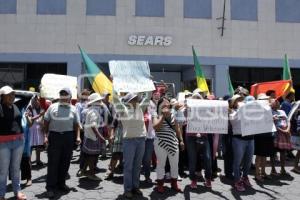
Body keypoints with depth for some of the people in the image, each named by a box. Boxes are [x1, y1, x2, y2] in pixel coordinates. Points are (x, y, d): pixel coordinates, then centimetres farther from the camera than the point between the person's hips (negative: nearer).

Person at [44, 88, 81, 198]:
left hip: (68, 137, 2)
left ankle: (61, 183, 25)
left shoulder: (73, 109, 8)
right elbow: (46, 122, 5)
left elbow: (77, 124, 10)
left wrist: (78, 136, -1)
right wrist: (46, 136, -3)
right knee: (53, 162, -1)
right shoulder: (52, 107, 5)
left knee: (65, 162, 10)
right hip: (54, 136, -2)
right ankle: (50, 187, 7)